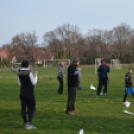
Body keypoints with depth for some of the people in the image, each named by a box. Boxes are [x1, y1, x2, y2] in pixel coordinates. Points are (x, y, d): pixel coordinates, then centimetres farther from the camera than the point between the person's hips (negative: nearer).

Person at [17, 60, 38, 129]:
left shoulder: (19, 73, 4)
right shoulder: (29, 72, -14)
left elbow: (20, 83, 12)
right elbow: (34, 83, -10)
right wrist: (35, 76, 5)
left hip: (22, 92, 6)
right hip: (29, 93, -6)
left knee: (23, 108, 8)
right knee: (32, 108, 0)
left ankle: (26, 123, 16)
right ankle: (29, 124, -11)